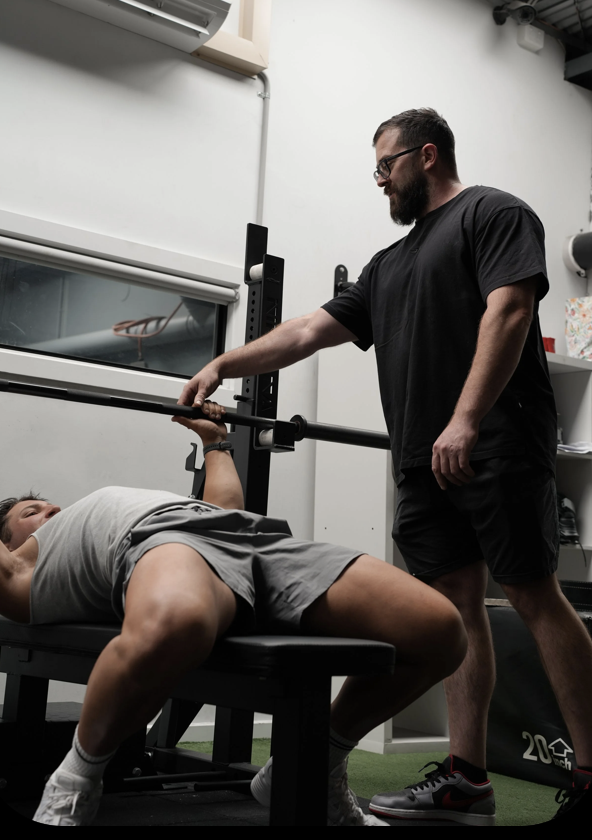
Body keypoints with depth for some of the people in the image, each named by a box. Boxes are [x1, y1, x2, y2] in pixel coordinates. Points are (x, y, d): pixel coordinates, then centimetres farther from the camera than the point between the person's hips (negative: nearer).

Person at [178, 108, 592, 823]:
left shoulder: (492, 213, 4)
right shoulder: (390, 264, 27)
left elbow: (508, 310, -12)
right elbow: (310, 330, 25)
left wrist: (466, 421, -23)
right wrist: (223, 365, 17)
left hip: (495, 448, -7)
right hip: (423, 462, 7)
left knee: (534, 595, -7)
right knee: (455, 602, 4)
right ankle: (464, 774, 8)